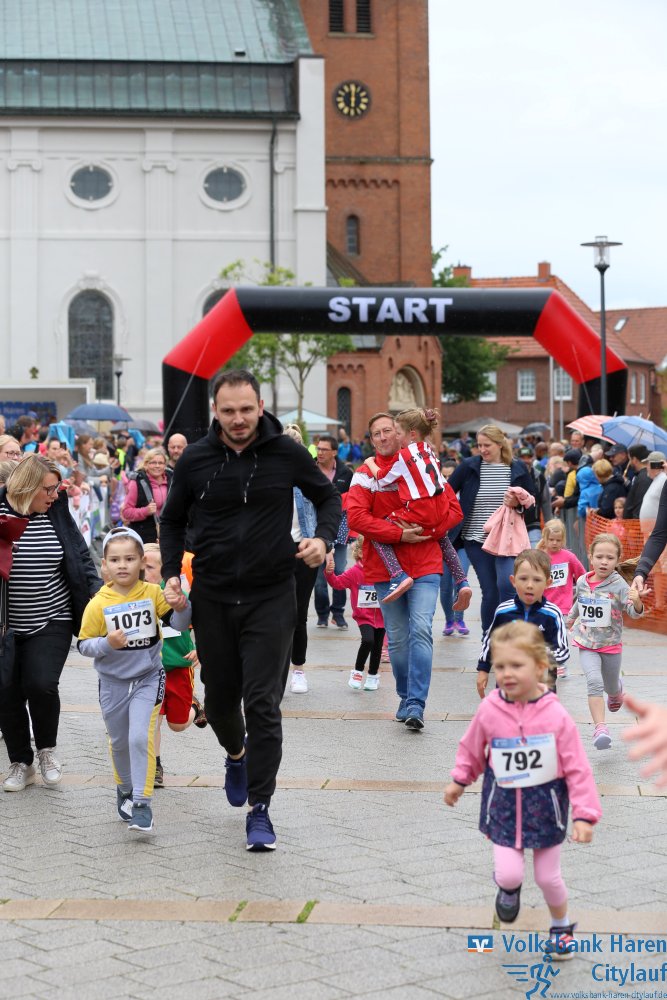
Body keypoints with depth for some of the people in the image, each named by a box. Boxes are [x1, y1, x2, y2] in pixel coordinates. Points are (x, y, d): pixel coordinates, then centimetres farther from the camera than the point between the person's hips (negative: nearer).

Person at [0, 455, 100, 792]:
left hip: (51, 622, 0)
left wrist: (97, 594, -1)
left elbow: (81, 559, 8)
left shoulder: (57, 516, 1)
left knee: (40, 685, -17)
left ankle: (47, 748, 11)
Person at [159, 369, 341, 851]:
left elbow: (328, 496, 9)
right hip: (212, 598, 2)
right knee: (220, 698, 14)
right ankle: (237, 754, 47)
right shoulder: (195, 460, -2)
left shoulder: (286, 452, -6)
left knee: (263, 703, -7)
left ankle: (260, 809, 3)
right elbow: (173, 520, 12)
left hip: (271, 598, -2)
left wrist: (324, 538, -9)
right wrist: (172, 571, -2)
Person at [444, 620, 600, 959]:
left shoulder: (556, 716, -19)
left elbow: (578, 769, -14)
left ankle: (562, 926, 40)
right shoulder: (489, 711, -15)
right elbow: (471, 749, 5)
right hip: (503, 804, 1)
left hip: (545, 804, -1)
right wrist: (459, 780, 16)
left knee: (548, 877, 10)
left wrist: (584, 815, -15)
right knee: (509, 874, -9)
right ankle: (508, 888, 31)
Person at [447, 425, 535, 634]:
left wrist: (518, 503, -11)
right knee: (490, 592, 2)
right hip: (476, 540, 1)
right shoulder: (468, 467, 1)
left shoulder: (518, 469, 2)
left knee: (506, 585, -18)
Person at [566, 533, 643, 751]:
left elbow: (634, 612, -25)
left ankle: (617, 689, 56)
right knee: (594, 682, -22)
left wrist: (636, 602, -47)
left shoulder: (618, 585, -15)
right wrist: (571, 619, 35)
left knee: (611, 689, 18)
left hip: (611, 645, -1)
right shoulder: (582, 582, -4)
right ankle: (600, 728, -24)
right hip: (587, 644, 1)